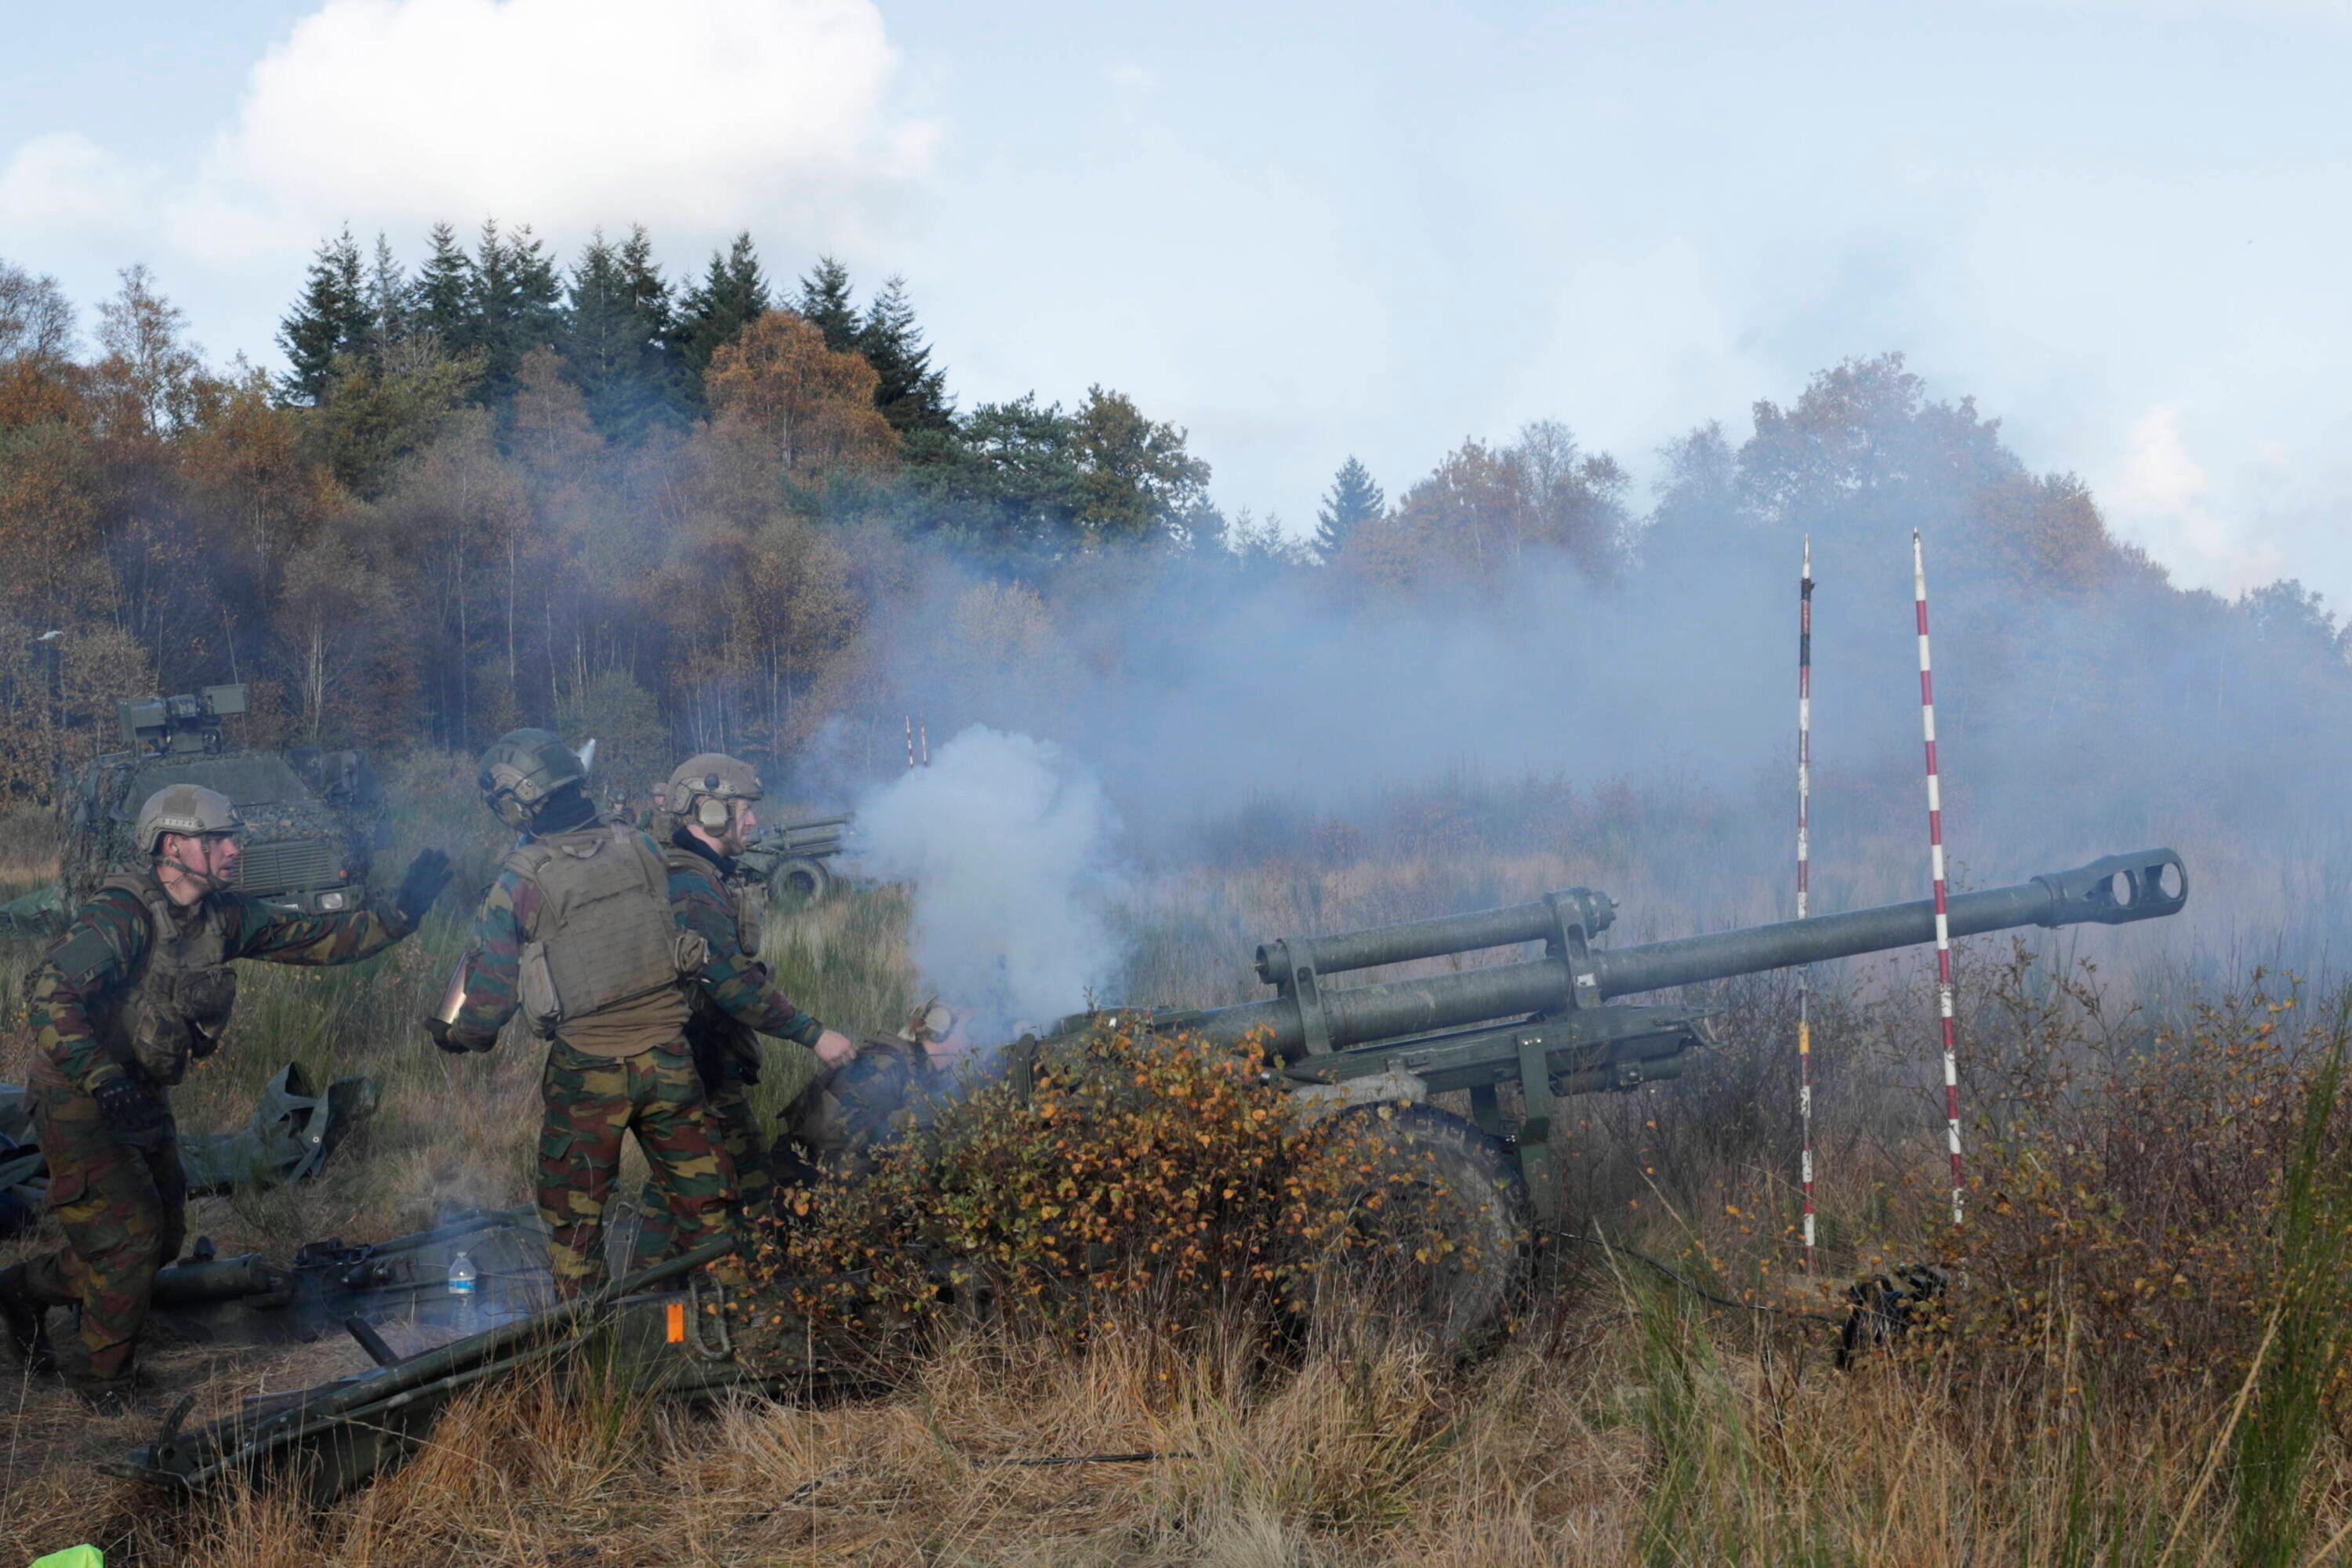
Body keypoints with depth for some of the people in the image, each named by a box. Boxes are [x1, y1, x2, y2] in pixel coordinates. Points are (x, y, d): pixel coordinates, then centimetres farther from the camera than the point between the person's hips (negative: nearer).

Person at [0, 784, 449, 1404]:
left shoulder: (224, 916, -1)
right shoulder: (122, 914, -25)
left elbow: (318, 939, 0)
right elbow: (53, 992, -34)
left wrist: (401, 910, -12)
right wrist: (102, 1079, -41)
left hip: (143, 1097, 8)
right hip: (80, 1099, -8)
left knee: (162, 1239, 13)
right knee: (131, 1235, -7)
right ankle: (106, 1379, 13)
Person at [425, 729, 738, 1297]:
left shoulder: (520, 881, -12)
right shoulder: (639, 847, -2)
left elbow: (492, 980, -3)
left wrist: (459, 1035, 15)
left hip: (588, 1068, -3)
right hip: (668, 1053, 3)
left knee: (573, 1211, 14)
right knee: (701, 1194, 13)